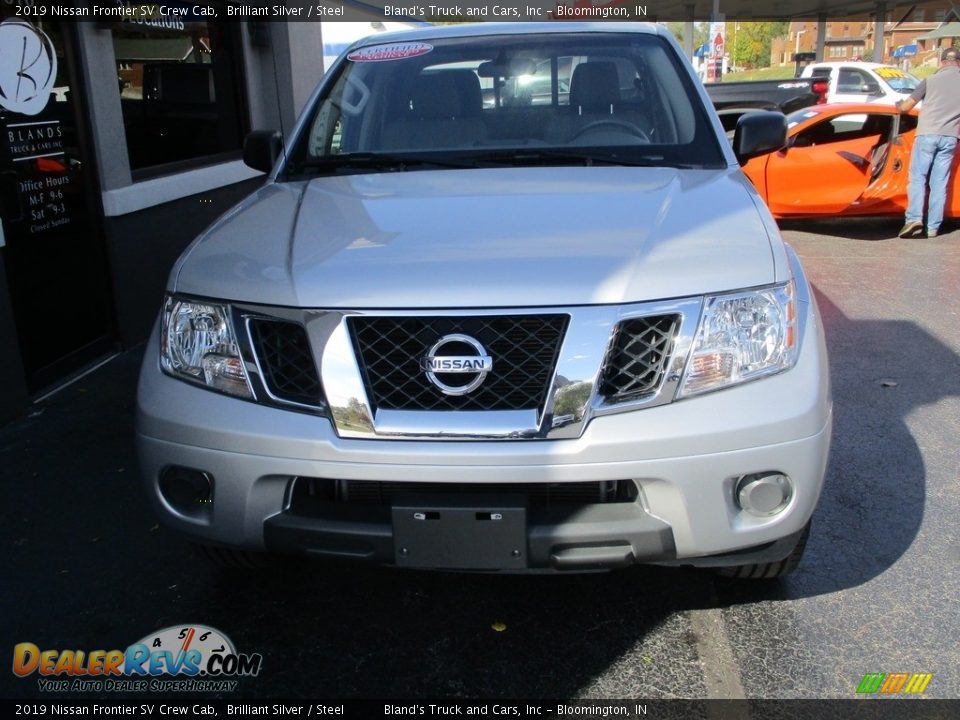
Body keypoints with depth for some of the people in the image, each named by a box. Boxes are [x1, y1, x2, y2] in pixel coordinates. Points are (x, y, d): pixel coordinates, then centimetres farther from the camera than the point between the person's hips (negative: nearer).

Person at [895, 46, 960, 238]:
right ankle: (933, 227, 4)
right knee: (939, 182, 5)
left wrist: (898, 104, 27)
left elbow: (906, 107, 5)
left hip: (927, 134, -2)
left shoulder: (931, 80, 3)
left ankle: (914, 218, -15)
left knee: (917, 177, 2)